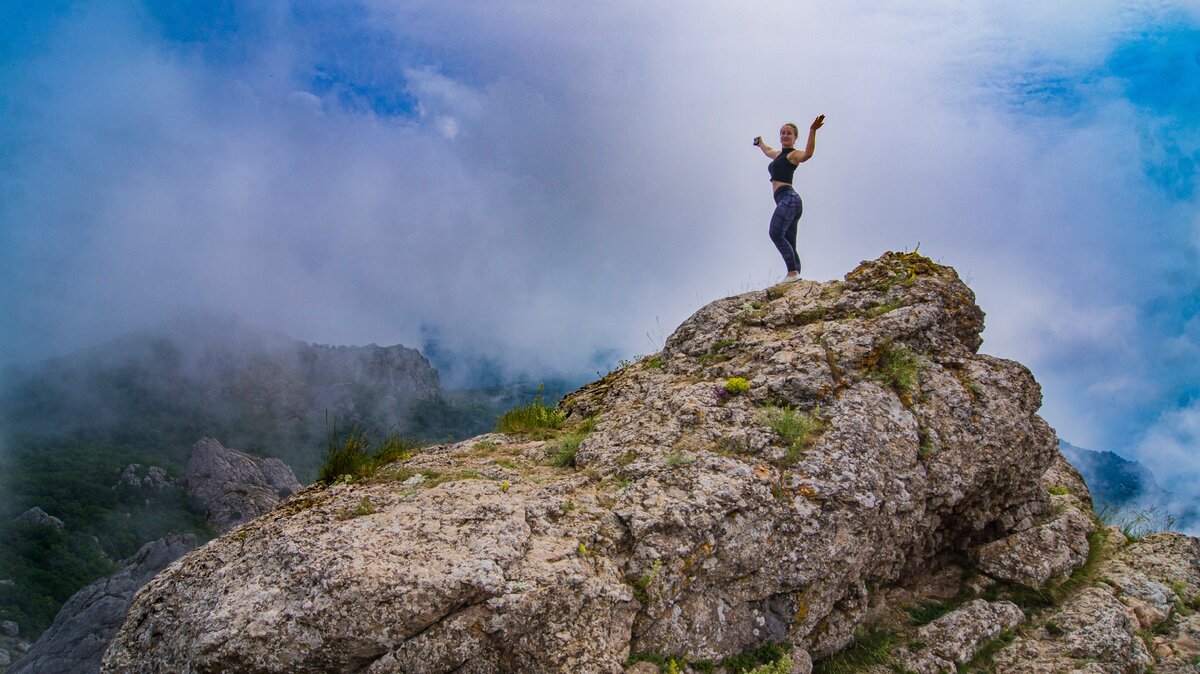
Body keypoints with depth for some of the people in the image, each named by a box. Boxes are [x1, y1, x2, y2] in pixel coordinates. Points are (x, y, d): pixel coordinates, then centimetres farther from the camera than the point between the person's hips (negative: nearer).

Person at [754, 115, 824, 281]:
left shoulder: (794, 154, 1)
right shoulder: (778, 154, 25)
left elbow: (807, 154, -24)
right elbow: (767, 150, 50)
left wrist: (812, 131, -34)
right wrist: (760, 143, 70)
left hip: (788, 198, -10)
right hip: (787, 201, 10)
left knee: (776, 233, -27)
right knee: (789, 245, 2)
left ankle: (793, 272, -33)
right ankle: (795, 275, -4)